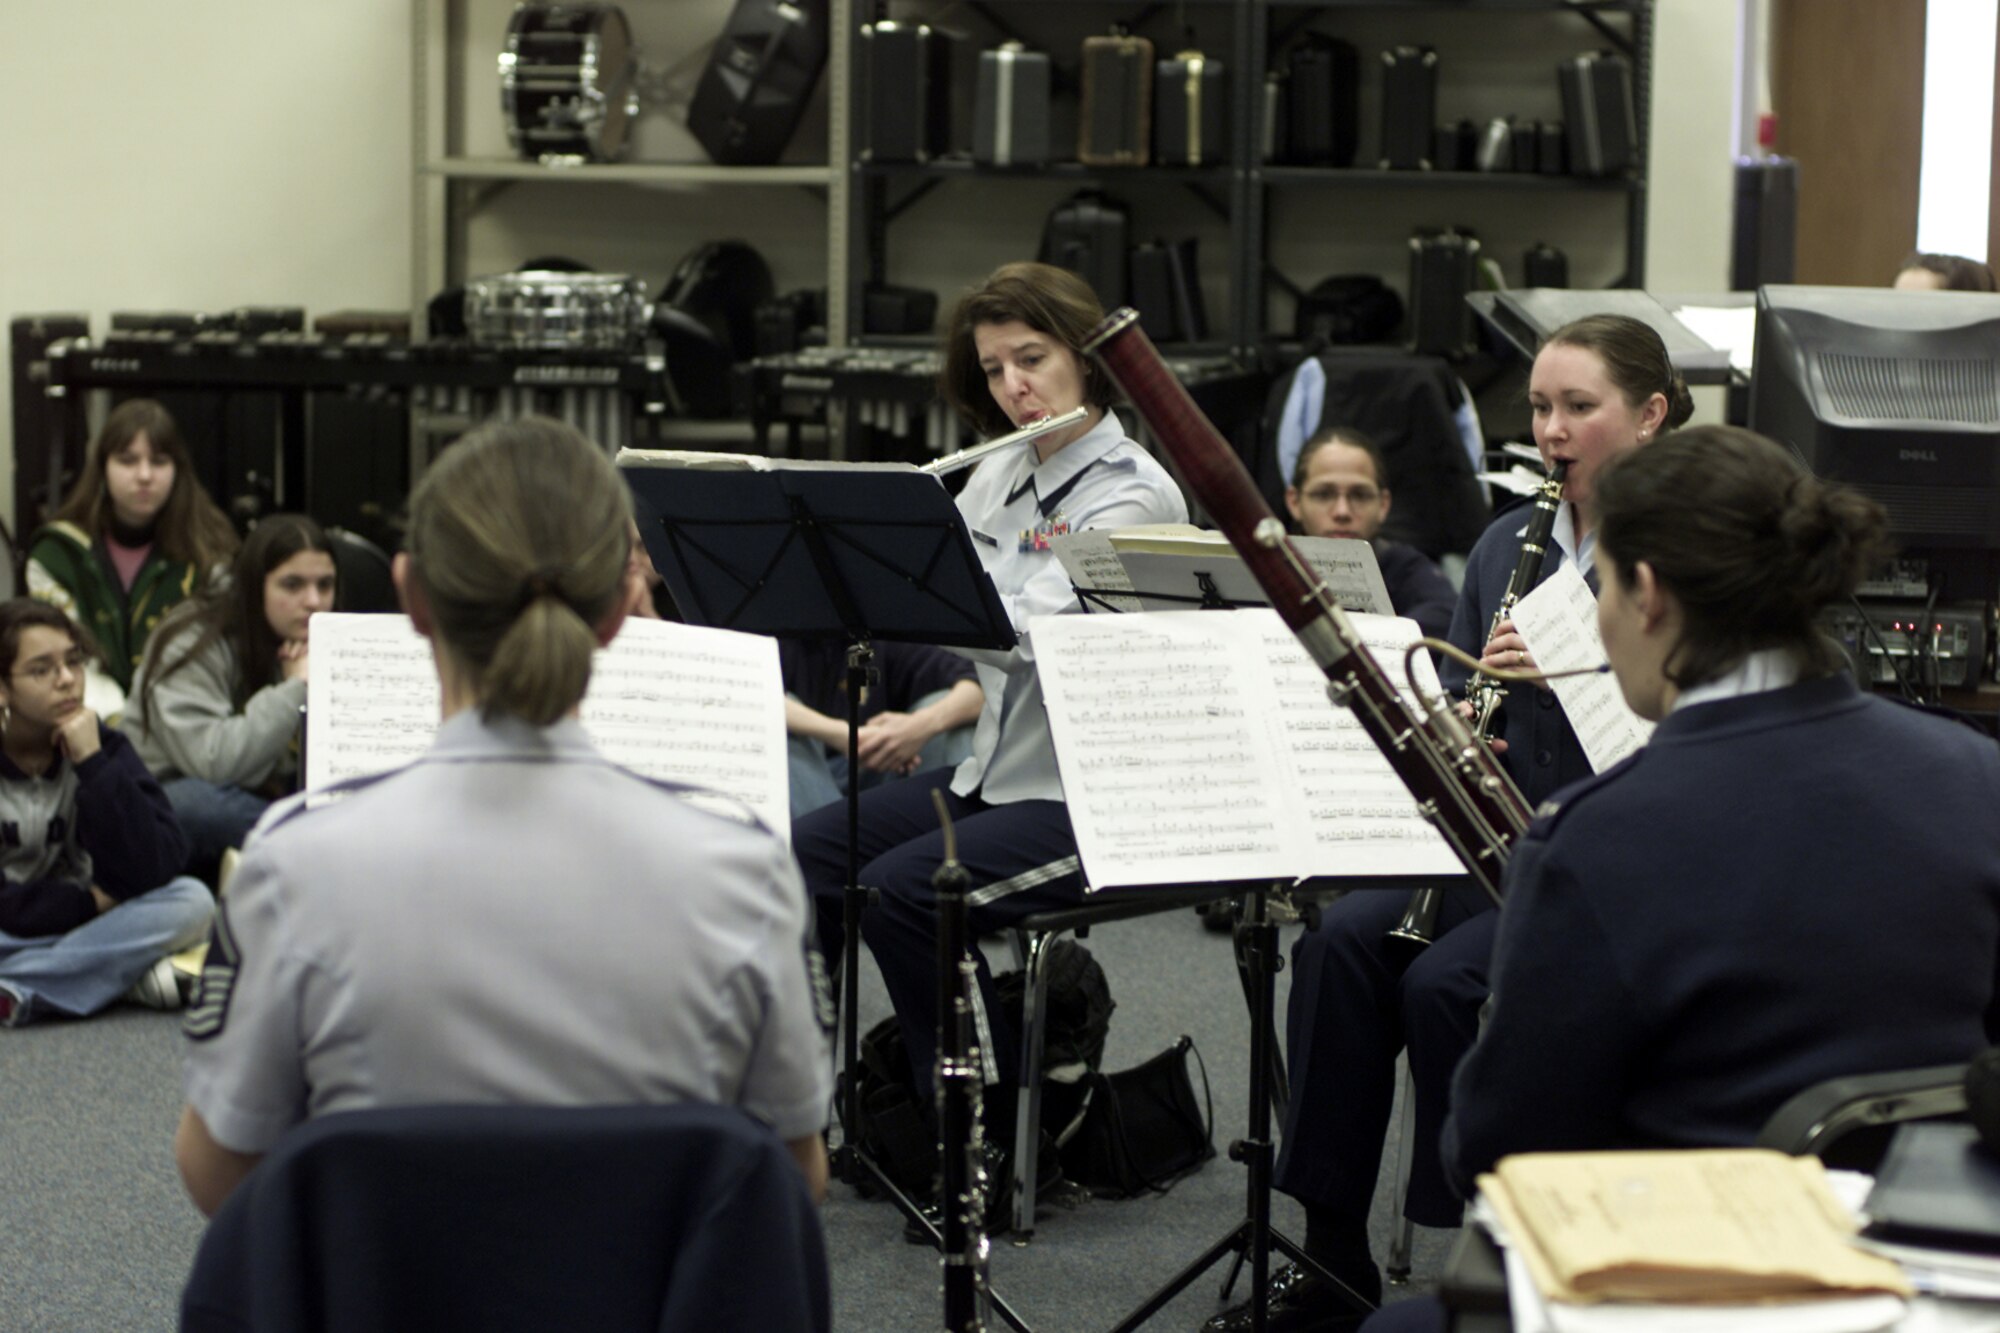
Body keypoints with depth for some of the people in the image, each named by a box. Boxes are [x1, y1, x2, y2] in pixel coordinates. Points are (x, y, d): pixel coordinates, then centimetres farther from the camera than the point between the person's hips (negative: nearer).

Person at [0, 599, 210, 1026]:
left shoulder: (102, 746, -1)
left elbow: (154, 870, -15)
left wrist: (95, 765, -20)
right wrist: (88, 902, -13)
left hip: (83, 926, 4)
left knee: (191, 901, -24)